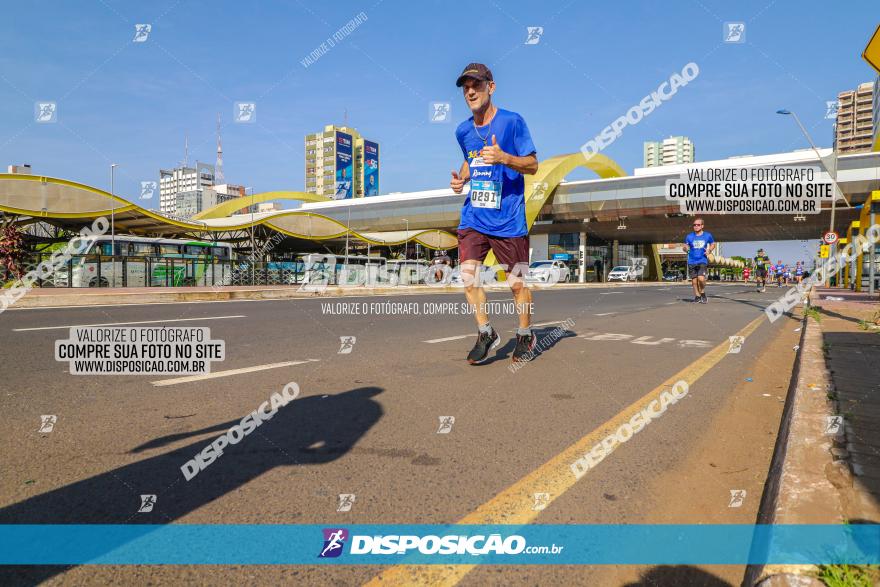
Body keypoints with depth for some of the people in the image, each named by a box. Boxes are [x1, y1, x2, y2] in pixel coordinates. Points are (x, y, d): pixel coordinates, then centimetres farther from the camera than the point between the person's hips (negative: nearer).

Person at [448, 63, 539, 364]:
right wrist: (461, 178, 7)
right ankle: (486, 333, 13)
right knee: (468, 276, -7)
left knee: (516, 283, 3)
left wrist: (504, 157, -22)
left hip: (508, 220, -4)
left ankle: (525, 335, 27)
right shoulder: (463, 131, 10)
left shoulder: (512, 121, -5)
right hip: (473, 217, 5)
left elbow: (533, 165, -5)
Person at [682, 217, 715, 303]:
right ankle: (697, 296, 19)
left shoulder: (708, 235, 3)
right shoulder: (689, 236, 3)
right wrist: (686, 248, -13)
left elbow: (713, 244, 18)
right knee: (694, 280, 4)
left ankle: (703, 293, 7)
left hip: (702, 261, -2)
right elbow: (685, 247, 10)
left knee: (701, 278, -18)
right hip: (692, 262, 2)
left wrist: (709, 250, -1)